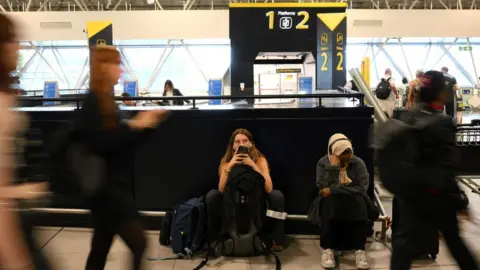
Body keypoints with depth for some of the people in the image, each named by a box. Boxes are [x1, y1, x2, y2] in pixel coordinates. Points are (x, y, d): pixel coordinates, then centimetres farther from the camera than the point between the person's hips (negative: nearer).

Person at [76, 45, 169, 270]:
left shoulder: (106, 100, 14)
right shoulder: (92, 102, -15)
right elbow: (100, 143, -26)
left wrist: (144, 123, 5)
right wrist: (134, 125, -22)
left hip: (114, 184, 10)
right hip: (106, 186, -10)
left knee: (101, 247, 17)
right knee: (138, 244, -6)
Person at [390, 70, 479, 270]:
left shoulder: (408, 117, 2)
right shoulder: (443, 123, -17)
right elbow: (447, 168, -18)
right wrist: (458, 201, -12)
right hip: (434, 192, -5)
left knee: (404, 236, 7)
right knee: (453, 237, 15)